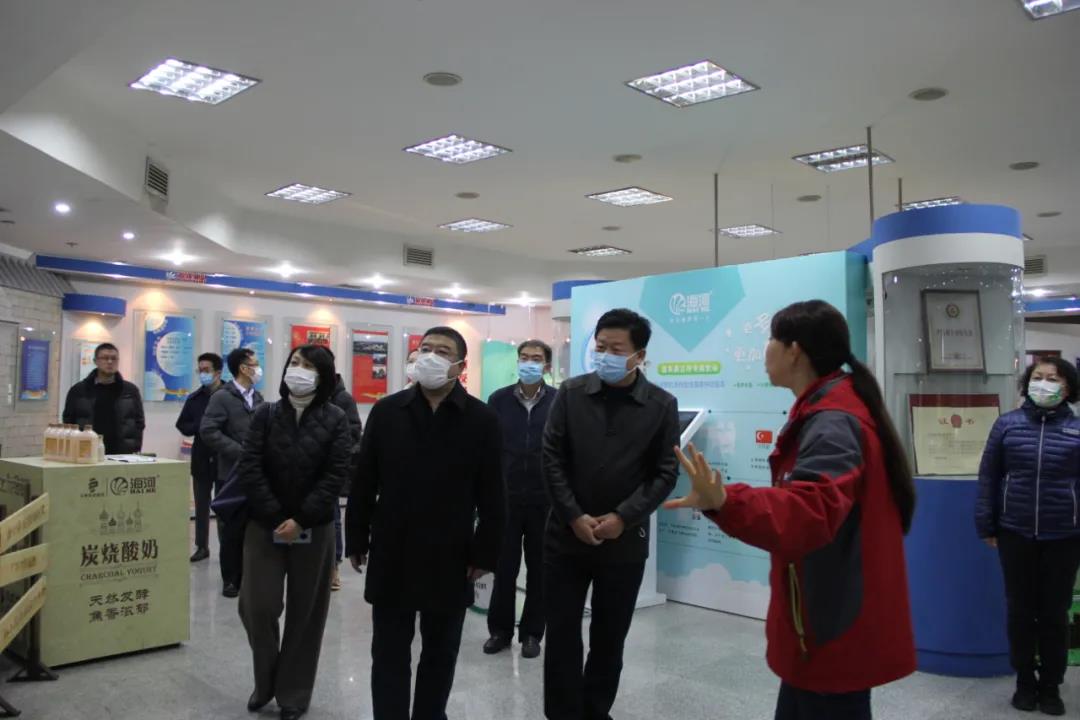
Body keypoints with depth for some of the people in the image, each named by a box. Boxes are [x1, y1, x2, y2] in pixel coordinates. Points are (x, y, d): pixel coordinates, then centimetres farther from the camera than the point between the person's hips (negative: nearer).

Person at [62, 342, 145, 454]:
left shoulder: (131, 391, 7)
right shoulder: (78, 390, 6)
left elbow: (139, 423, 8)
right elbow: (68, 423, 7)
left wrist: (135, 451, -2)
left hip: (122, 456, 1)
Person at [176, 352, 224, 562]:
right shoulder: (194, 398, 8)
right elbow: (182, 425, 8)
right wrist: (200, 427, -10)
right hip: (201, 458, 5)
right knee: (201, 505, 12)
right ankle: (202, 546, 23)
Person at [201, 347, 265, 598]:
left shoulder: (258, 397, 13)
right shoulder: (222, 397, -7)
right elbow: (208, 431, -16)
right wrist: (241, 452, -17)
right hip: (233, 474, -5)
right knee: (231, 529, 4)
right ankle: (230, 579, 16)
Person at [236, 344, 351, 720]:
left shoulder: (335, 420, -3)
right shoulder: (266, 414, 1)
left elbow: (337, 474, -9)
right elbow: (249, 468, -5)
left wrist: (301, 520, -15)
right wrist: (275, 516, -13)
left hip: (314, 529, -1)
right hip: (265, 526, 1)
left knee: (305, 612, 6)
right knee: (257, 606, 1)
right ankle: (265, 680, 27)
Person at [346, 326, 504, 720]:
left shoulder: (482, 419, -5)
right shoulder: (386, 411, 0)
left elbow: (491, 495, -3)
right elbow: (363, 484, 4)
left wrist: (484, 554, -5)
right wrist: (357, 541, 3)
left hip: (450, 559, -1)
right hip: (391, 555, 1)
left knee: (440, 653, 15)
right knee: (389, 653, 10)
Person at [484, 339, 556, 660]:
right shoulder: (498, 400, 1)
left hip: (545, 498, 0)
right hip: (505, 497, 1)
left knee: (539, 569, 10)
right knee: (504, 567, 9)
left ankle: (532, 633, 24)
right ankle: (500, 630, 25)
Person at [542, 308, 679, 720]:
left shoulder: (662, 405, -3)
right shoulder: (571, 393, -1)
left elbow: (665, 473, -3)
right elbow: (552, 458, -2)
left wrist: (622, 518, -13)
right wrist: (575, 517, -10)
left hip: (625, 542, 0)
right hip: (566, 535, 1)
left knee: (610, 638, 12)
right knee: (562, 633, 6)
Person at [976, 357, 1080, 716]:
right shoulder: (1007, 424, 0)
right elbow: (988, 477, 2)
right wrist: (986, 525, 0)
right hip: (1015, 534, 1)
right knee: (1020, 610, 11)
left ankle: (1051, 685, 26)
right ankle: (1025, 681, 26)